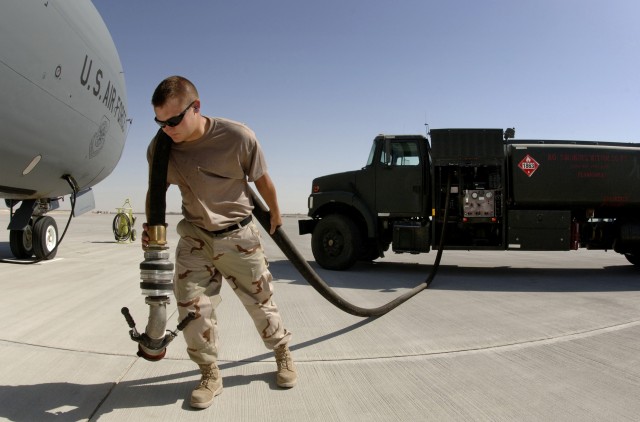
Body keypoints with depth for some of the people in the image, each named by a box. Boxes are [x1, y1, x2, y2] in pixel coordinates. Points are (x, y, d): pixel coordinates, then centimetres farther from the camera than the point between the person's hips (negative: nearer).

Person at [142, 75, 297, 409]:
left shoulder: (237, 137, -23)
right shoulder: (159, 148, -12)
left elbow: (262, 180, -6)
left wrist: (275, 216, 9)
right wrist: (151, 227, -11)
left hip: (238, 236, -2)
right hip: (195, 238, 3)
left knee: (260, 302, 11)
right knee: (192, 306, -4)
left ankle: (283, 354, 37)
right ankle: (210, 375, 18)